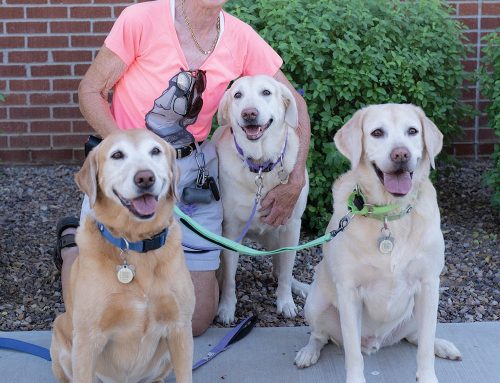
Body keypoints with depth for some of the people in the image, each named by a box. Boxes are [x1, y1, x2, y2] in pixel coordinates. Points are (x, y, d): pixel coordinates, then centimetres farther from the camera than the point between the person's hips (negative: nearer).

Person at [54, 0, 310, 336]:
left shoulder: (241, 38, -8)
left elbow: (295, 104, 2)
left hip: (193, 170, 3)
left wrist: (296, 182, -5)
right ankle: (75, 242, 31)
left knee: (197, 320, 3)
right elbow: (90, 92, -8)